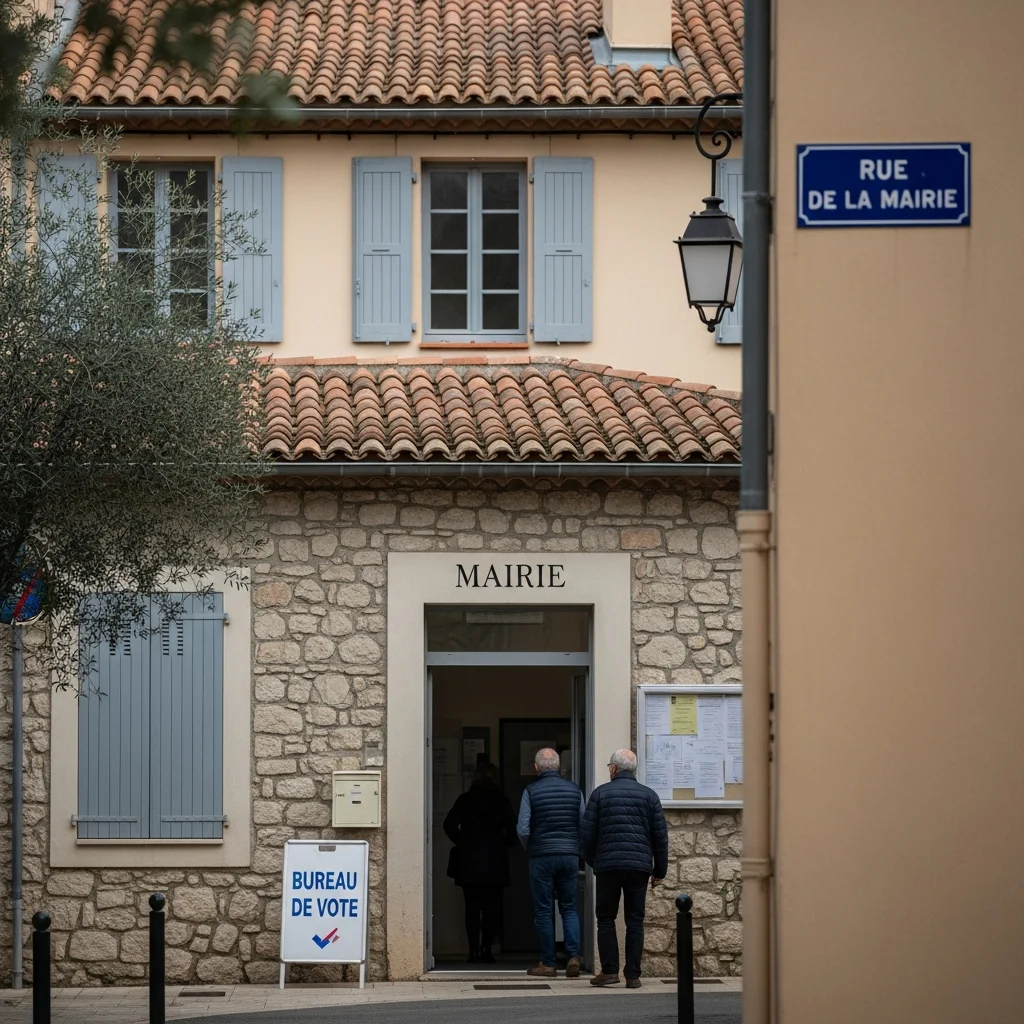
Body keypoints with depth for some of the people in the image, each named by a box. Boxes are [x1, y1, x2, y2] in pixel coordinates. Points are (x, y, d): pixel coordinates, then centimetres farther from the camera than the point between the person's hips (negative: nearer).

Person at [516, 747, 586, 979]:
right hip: (570, 855, 3)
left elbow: (523, 830, -9)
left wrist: (529, 848, 10)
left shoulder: (531, 791, -5)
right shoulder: (574, 790, 4)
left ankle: (548, 964, 4)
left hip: (542, 856, -3)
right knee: (569, 907, 11)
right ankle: (573, 955, -6)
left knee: (543, 910, 4)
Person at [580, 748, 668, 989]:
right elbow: (660, 836, 6)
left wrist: (591, 861, 16)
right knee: (635, 921, 4)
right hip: (639, 866, 1)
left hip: (607, 866, -1)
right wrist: (660, 870, 13)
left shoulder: (600, 793, 2)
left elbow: (587, 833, 1)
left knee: (606, 919, 7)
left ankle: (609, 971, -1)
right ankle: (633, 975, 1)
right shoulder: (648, 795, 7)